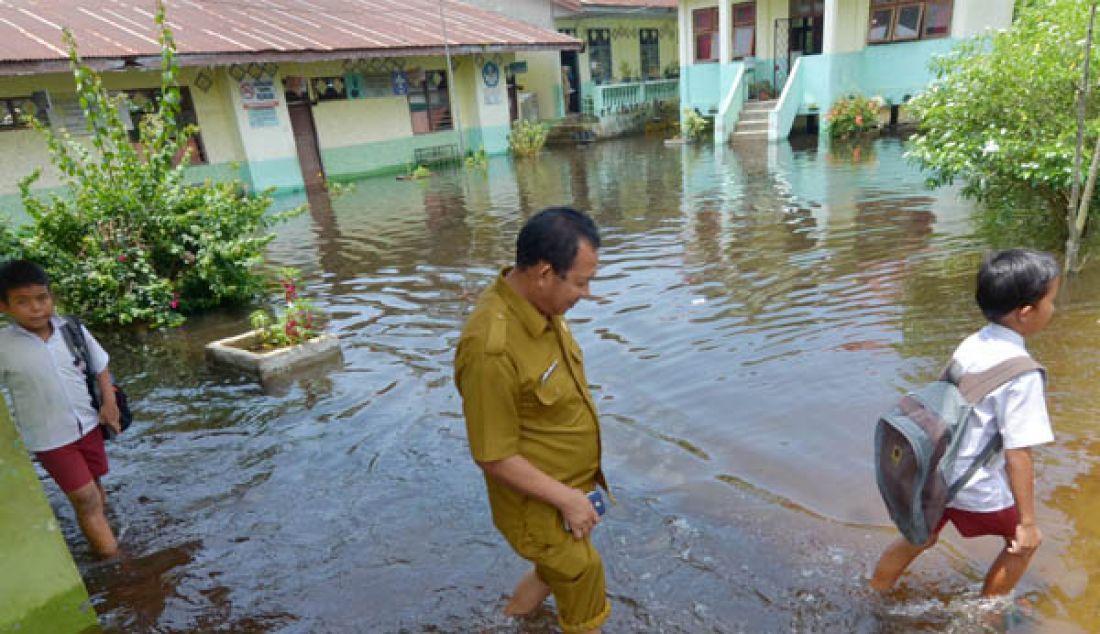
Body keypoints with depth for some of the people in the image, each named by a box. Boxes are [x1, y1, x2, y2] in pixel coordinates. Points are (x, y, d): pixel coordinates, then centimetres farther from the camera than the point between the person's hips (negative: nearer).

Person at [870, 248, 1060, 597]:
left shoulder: (972, 344, -3)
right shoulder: (1021, 373, -24)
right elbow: (1018, 455, -22)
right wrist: (1028, 522, -13)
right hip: (977, 490, -6)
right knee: (1024, 541, 23)